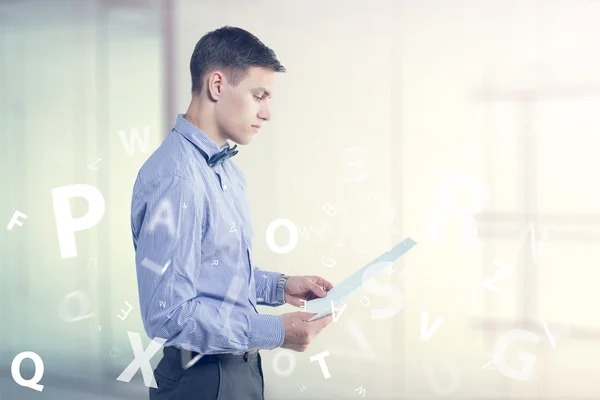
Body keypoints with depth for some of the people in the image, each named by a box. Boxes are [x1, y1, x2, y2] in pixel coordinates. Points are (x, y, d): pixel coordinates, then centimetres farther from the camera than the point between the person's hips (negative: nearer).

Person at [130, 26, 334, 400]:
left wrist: (278, 286, 4)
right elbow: (169, 314, -26)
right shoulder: (174, 178, -23)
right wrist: (275, 332, -22)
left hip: (241, 367, 9)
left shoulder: (227, 169, 8)